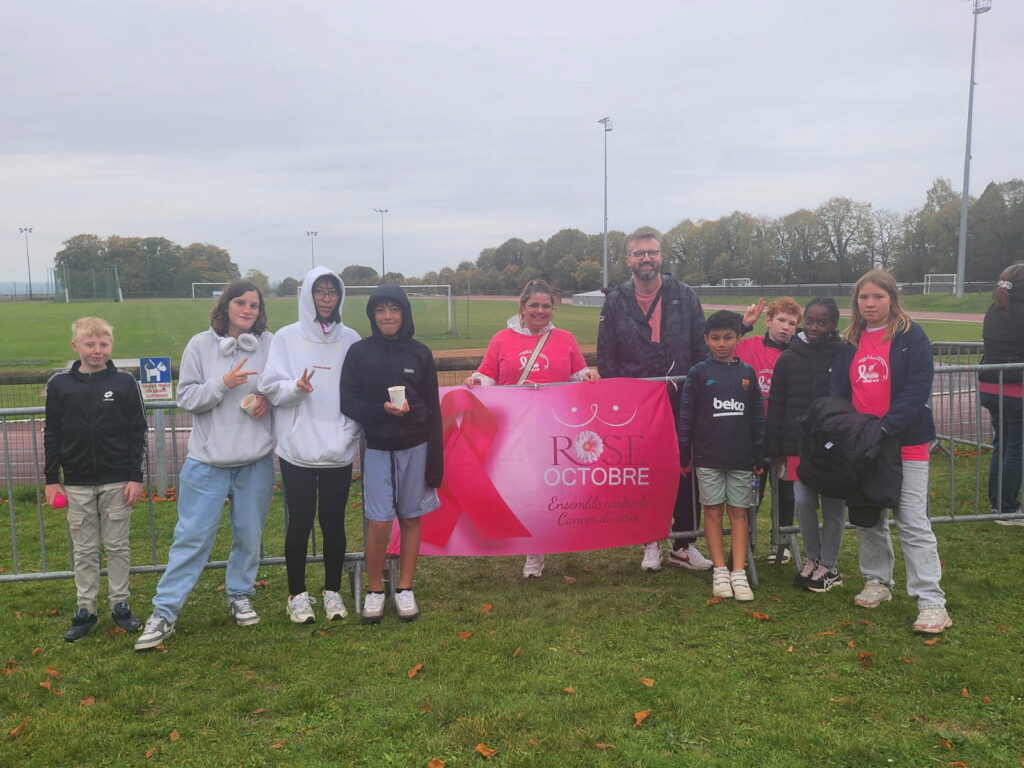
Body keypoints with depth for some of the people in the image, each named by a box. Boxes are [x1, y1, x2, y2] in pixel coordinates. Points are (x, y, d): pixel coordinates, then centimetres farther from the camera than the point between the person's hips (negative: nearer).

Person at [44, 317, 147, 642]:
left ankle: (120, 604, 20)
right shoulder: (59, 384, 1)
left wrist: (136, 477, -5)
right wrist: (51, 479, 3)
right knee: (84, 550, 9)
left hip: (117, 481, -1)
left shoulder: (124, 383, -3)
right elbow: (52, 434, 6)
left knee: (117, 546, 8)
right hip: (77, 484, 1)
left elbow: (137, 432, -1)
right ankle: (85, 610, 19)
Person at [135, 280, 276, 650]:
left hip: (257, 459, 2)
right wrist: (223, 383, -18)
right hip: (208, 459, -1)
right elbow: (186, 397, -5)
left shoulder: (270, 344, -1)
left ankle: (240, 595, 33)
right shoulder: (201, 345, -3)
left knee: (249, 533, 13)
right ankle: (164, 612, 10)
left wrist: (267, 400, -10)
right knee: (192, 535, 1)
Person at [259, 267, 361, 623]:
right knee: (300, 522, 6)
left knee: (334, 522, 8)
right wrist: (295, 388, -22)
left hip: (338, 450, 1)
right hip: (297, 449, -1)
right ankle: (297, 594, 21)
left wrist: (349, 433, -5)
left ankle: (332, 591, 24)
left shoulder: (351, 340, 5)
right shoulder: (286, 337, 2)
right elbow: (270, 387, -3)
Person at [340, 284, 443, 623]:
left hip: (415, 448, 1)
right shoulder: (359, 352, -1)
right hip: (376, 448, -1)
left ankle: (405, 589, 23)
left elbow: (433, 408, 2)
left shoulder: (420, 353, 1)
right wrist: (381, 410, -22)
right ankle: (374, 591, 16)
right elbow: (348, 402, -3)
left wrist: (435, 461, -1)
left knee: (410, 518, 8)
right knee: (378, 522, -4)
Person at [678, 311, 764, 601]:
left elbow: (758, 416, 9)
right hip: (708, 457, -2)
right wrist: (684, 456, -1)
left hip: (741, 457, 2)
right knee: (713, 511, 4)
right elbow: (686, 416, 0)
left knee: (739, 512, 4)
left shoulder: (747, 372, 6)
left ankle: (739, 572, 8)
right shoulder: (698, 373, -1)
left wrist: (759, 456, 7)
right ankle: (720, 571, 12)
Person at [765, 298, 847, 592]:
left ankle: (829, 567, 20)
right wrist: (775, 449, 2)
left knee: (833, 506, 7)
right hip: (799, 445, 2)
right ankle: (812, 559, 24)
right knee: (803, 504, 5)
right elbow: (776, 406, 4)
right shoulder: (789, 358, 2)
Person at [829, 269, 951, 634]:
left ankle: (931, 602, -2)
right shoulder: (850, 342, 10)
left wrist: (886, 427, -23)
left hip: (905, 443, -5)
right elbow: (837, 389, 8)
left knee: (913, 523, -6)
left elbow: (917, 390, -13)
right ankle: (878, 582, 30)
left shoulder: (911, 337, -5)